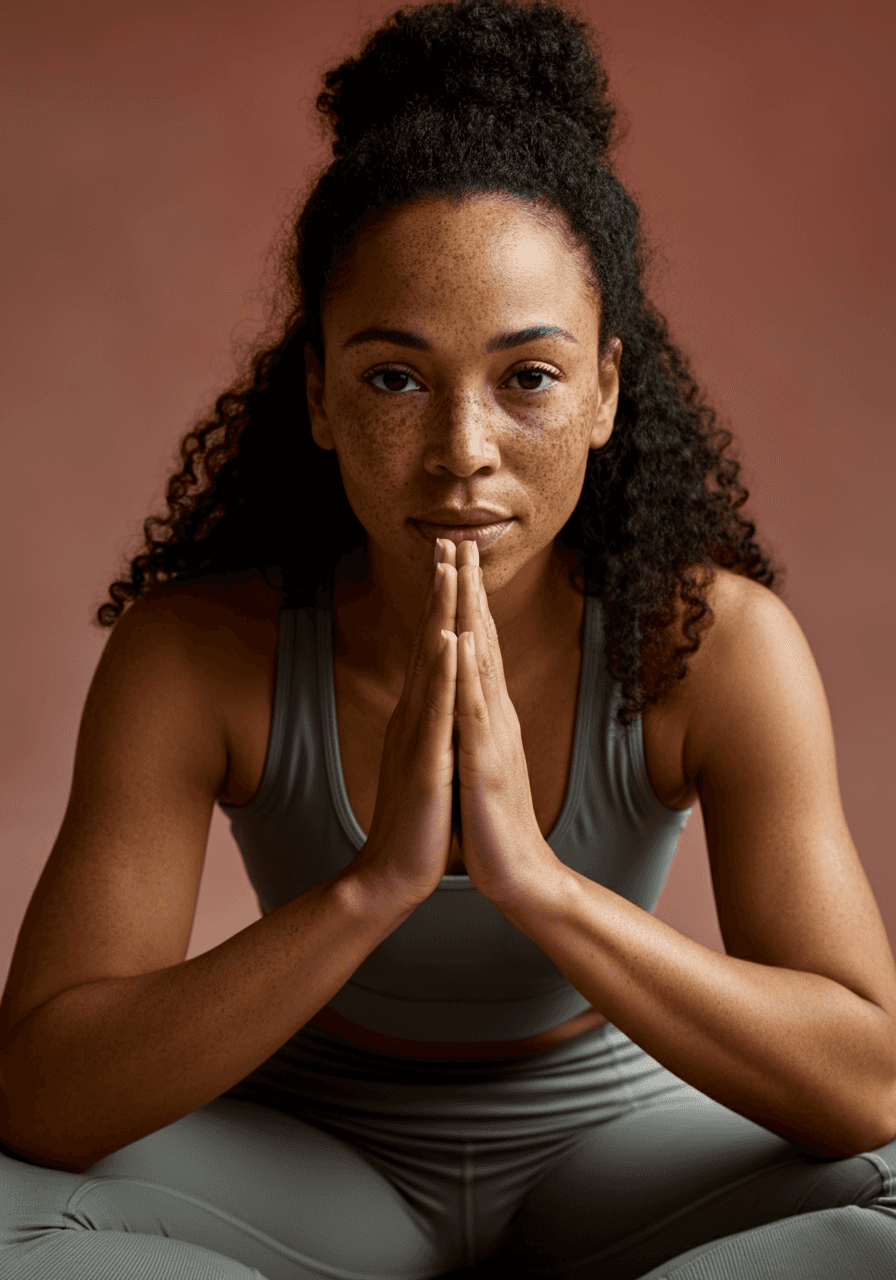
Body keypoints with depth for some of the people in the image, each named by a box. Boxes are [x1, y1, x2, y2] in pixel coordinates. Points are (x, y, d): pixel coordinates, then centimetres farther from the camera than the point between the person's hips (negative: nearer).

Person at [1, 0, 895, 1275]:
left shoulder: (718, 641, -21)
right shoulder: (193, 648, -21)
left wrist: (538, 879, -39)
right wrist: (373, 884, -40)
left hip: (607, 1134, 0)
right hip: (309, 1148, 1)